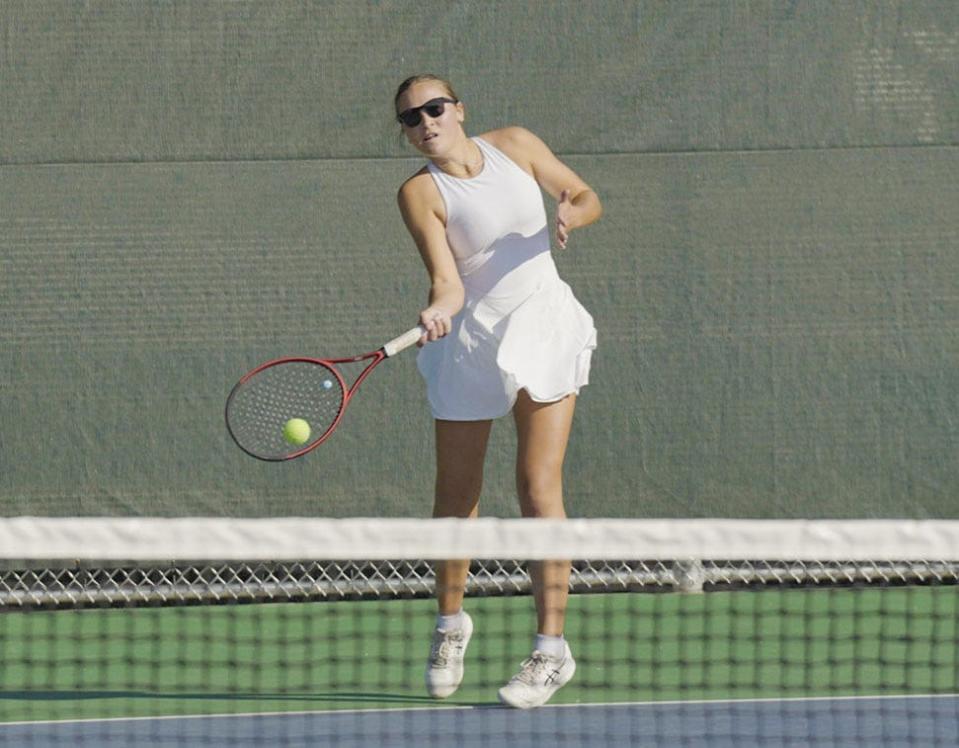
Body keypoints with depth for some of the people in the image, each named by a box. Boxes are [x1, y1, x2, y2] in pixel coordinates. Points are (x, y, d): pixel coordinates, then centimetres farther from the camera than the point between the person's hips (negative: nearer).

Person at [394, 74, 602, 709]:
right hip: (470, 340, 0)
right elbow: (448, 279, -20)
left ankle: (553, 647, -6)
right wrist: (440, 309, -41)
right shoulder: (420, 193, -10)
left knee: (539, 489, -9)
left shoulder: (515, 146, -1)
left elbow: (588, 197, 8)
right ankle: (451, 622, 31)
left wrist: (571, 214, -15)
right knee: (457, 493, 7)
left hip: (544, 326, 0)